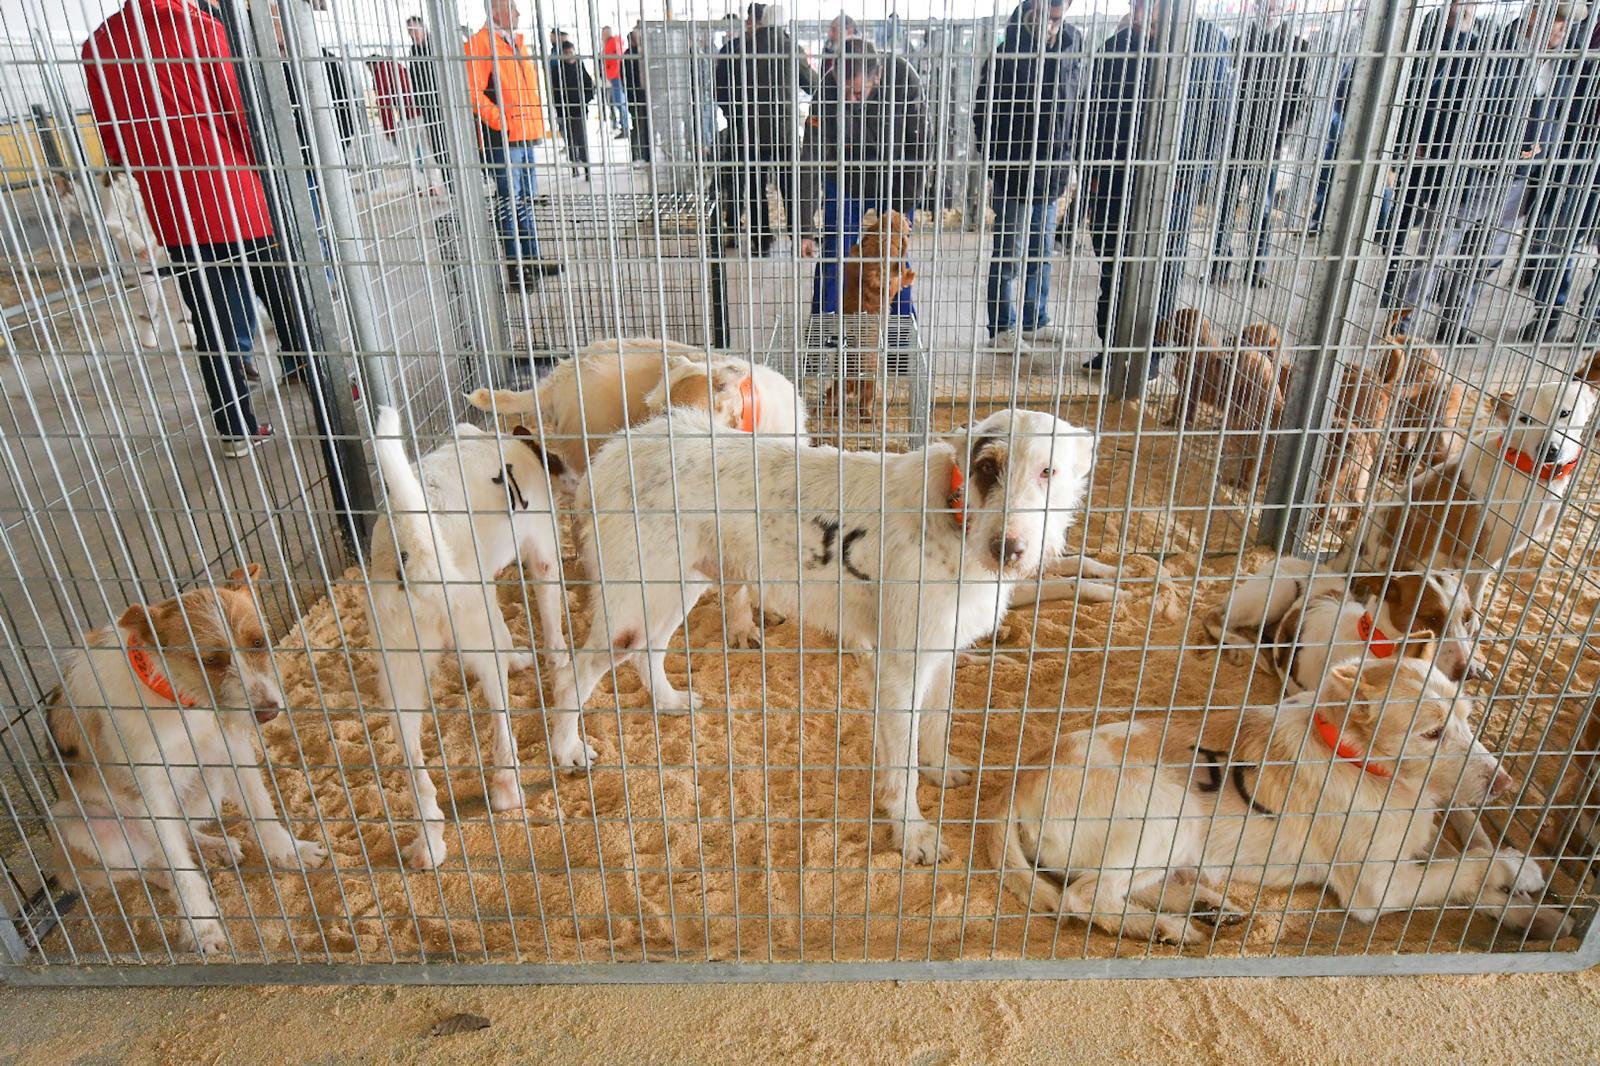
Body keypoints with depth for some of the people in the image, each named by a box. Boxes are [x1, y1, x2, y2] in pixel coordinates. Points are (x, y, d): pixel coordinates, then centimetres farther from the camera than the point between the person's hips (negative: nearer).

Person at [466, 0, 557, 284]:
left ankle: (531, 259, 22)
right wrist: (499, 120, -20)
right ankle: (513, 265, 0)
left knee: (526, 199, 14)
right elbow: (472, 91, -17)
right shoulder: (480, 43, -9)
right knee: (508, 201, -5)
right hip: (501, 139, -9)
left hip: (525, 135, 9)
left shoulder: (517, 43, 18)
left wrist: (536, 120, 18)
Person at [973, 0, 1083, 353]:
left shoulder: (1071, 43, 5)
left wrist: (1066, 160, 10)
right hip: (1014, 172, -6)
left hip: (1051, 171, 6)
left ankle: (1035, 322, 27)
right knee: (1008, 255, 2)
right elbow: (984, 115, -9)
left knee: (1042, 253, 14)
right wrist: (994, 167, -12)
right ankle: (1001, 330, 13)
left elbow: (1073, 106, 13)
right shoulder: (1009, 50, -12)